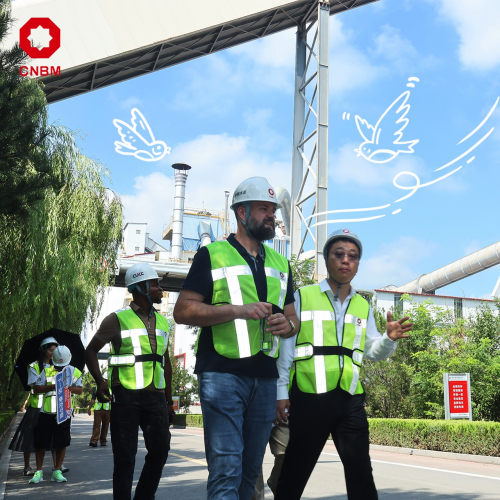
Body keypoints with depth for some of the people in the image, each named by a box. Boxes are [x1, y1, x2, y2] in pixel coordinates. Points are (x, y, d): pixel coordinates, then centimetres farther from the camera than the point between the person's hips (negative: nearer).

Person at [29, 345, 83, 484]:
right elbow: (36, 389, 0)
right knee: (41, 442, 3)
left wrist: (69, 388, -19)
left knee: (62, 443, 2)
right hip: (46, 412, 0)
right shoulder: (46, 371, 7)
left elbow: (80, 389, 1)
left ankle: (57, 471, 14)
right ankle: (39, 471, 16)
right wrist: (52, 386, -15)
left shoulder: (75, 372, 8)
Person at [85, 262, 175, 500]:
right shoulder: (118, 319, -2)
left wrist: (169, 400, 18)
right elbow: (91, 351, 3)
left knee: (160, 449, 5)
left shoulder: (161, 321, 13)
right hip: (126, 396, -5)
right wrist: (100, 382, -14)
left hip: (155, 396, 5)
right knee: (125, 457, 1)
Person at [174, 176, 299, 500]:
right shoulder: (213, 254, 1)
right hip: (223, 374, -5)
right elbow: (183, 311, -6)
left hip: (265, 377, 6)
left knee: (250, 470, 12)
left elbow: (293, 319, 22)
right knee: (226, 470, -11)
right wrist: (238, 309, -16)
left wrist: (288, 324, -3)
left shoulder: (280, 263, 18)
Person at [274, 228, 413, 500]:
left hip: (350, 399, 4)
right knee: (295, 472, 7)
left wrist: (389, 339, -5)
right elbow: (285, 347, -1)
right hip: (309, 397, -3)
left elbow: (371, 351, 16)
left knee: (360, 470, 4)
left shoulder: (363, 307, 15)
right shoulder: (302, 297, 1)